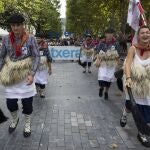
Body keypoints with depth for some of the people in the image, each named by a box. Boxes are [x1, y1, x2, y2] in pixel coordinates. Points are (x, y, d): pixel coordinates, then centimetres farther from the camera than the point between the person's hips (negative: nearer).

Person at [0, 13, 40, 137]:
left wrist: (32, 74, -20)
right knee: (10, 103, 9)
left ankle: (27, 124, 31)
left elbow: (37, 57, -9)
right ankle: (15, 120, 41)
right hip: (11, 77, 3)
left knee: (27, 102, 7)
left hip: (25, 76, -2)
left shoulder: (30, 39, -9)